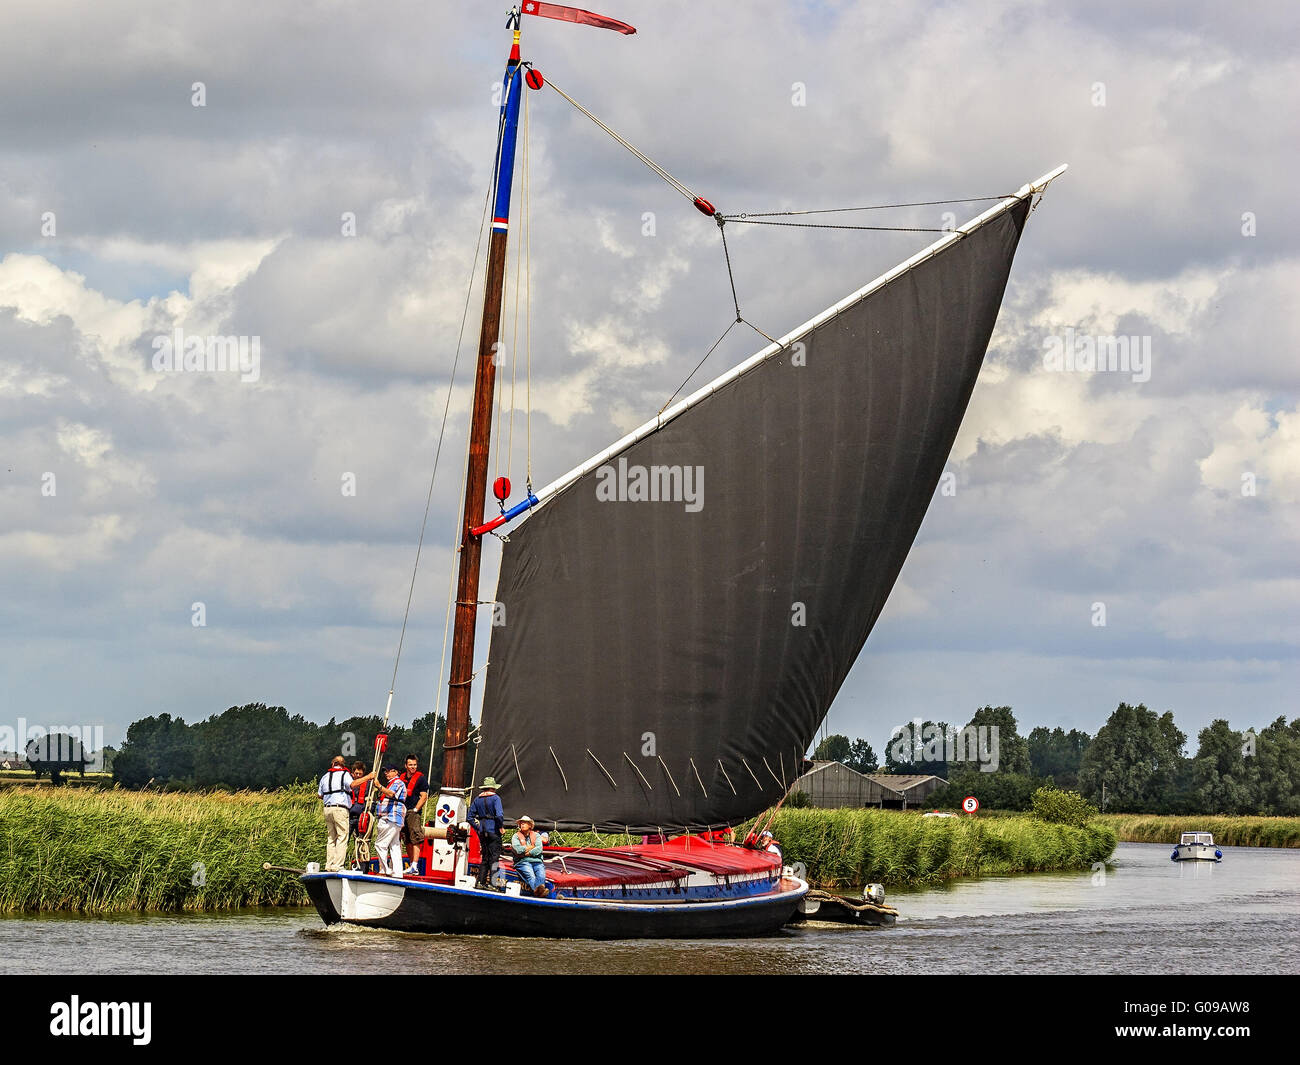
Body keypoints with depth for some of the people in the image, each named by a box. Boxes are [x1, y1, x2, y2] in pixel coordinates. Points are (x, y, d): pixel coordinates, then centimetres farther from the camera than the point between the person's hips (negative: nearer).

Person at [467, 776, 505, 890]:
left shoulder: (477, 799, 8)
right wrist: (500, 826, -7)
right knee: (494, 856, -3)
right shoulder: (495, 798, -8)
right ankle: (490, 882, -9)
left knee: (484, 857, 14)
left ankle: (480, 882, 10)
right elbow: (499, 814, -20)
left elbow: (470, 816, 8)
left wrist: (477, 828, 13)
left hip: (482, 831, 6)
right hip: (493, 830, -6)